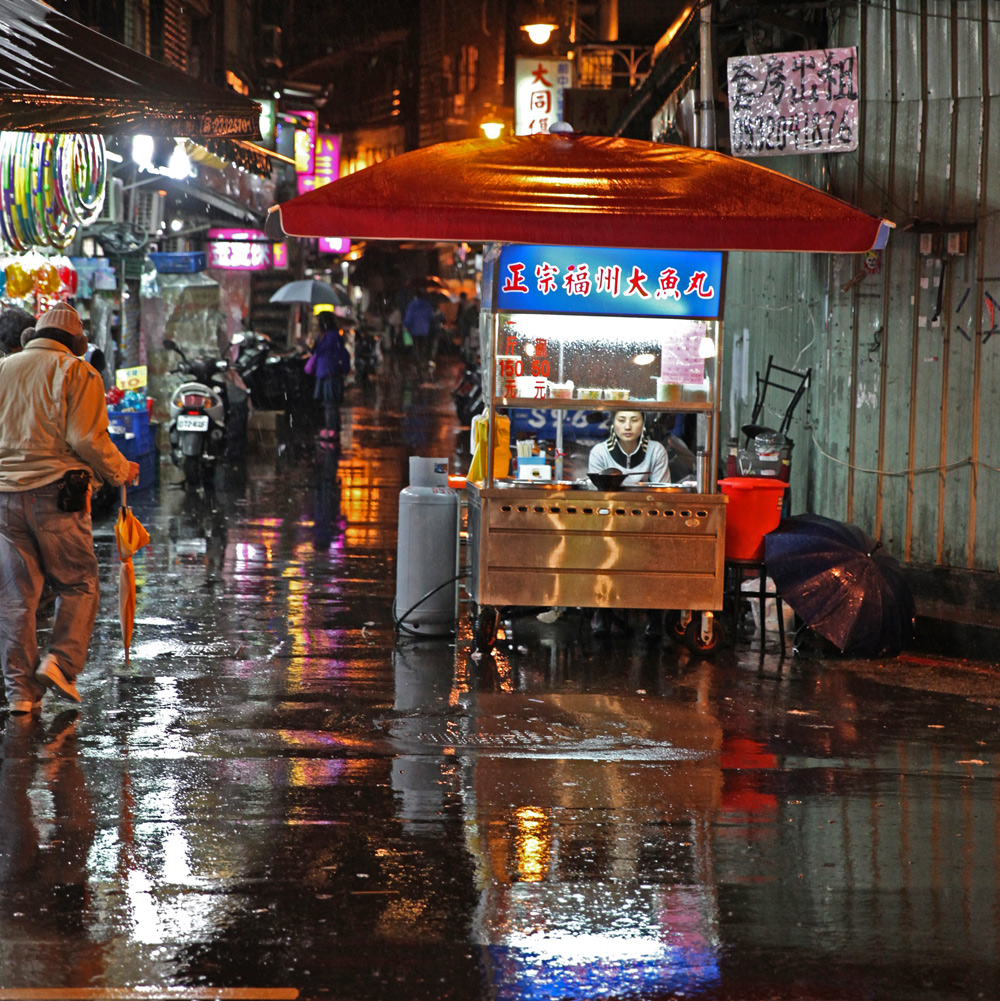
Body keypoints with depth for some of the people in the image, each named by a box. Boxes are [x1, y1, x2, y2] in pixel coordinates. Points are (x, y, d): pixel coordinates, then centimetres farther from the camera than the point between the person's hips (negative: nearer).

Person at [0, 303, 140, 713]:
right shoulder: (76, 372, -2)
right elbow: (87, 438, -11)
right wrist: (120, 471, 5)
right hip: (56, 491, -4)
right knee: (78, 584, 9)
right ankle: (61, 661, -8)